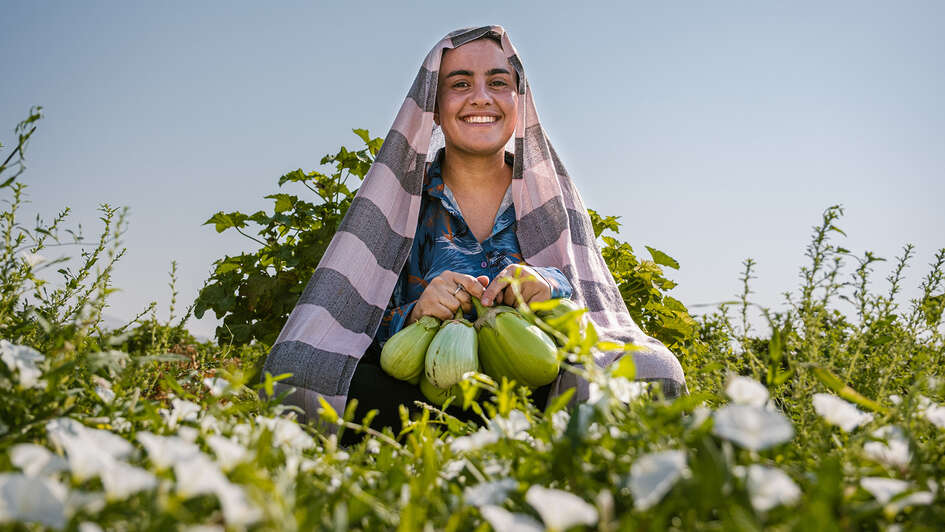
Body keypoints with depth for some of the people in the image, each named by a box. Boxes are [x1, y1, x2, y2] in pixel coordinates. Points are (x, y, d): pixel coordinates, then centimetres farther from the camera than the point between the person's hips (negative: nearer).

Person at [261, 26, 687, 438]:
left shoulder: (550, 195, 9)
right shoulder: (403, 200, 5)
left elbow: (599, 302, 3)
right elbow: (367, 330, 1)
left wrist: (553, 286, -21)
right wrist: (415, 315, -23)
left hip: (537, 389, 0)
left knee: (657, 371, -29)